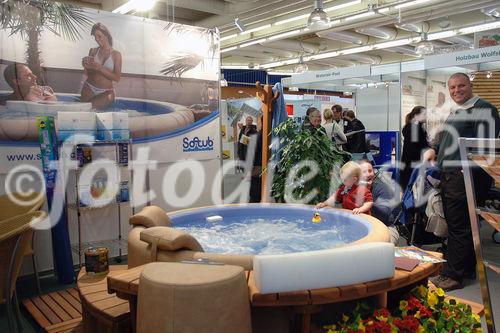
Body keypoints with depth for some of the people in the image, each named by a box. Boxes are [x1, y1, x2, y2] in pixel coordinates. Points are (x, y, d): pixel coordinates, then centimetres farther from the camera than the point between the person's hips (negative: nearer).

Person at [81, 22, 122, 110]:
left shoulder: (116, 54, 0)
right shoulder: (93, 51, 8)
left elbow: (117, 78, -9)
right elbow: (88, 74, 14)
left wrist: (100, 68, -18)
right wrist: (87, 67, -9)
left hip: (106, 92, -3)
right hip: (89, 88, 3)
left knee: (92, 108, -27)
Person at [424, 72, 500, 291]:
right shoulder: (455, 113, 21)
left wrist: (469, 171, -21)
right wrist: (434, 150, 12)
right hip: (449, 177, 10)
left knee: (459, 227, -5)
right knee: (455, 224, 16)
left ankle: (453, 276, 4)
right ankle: (467, 270, 29)